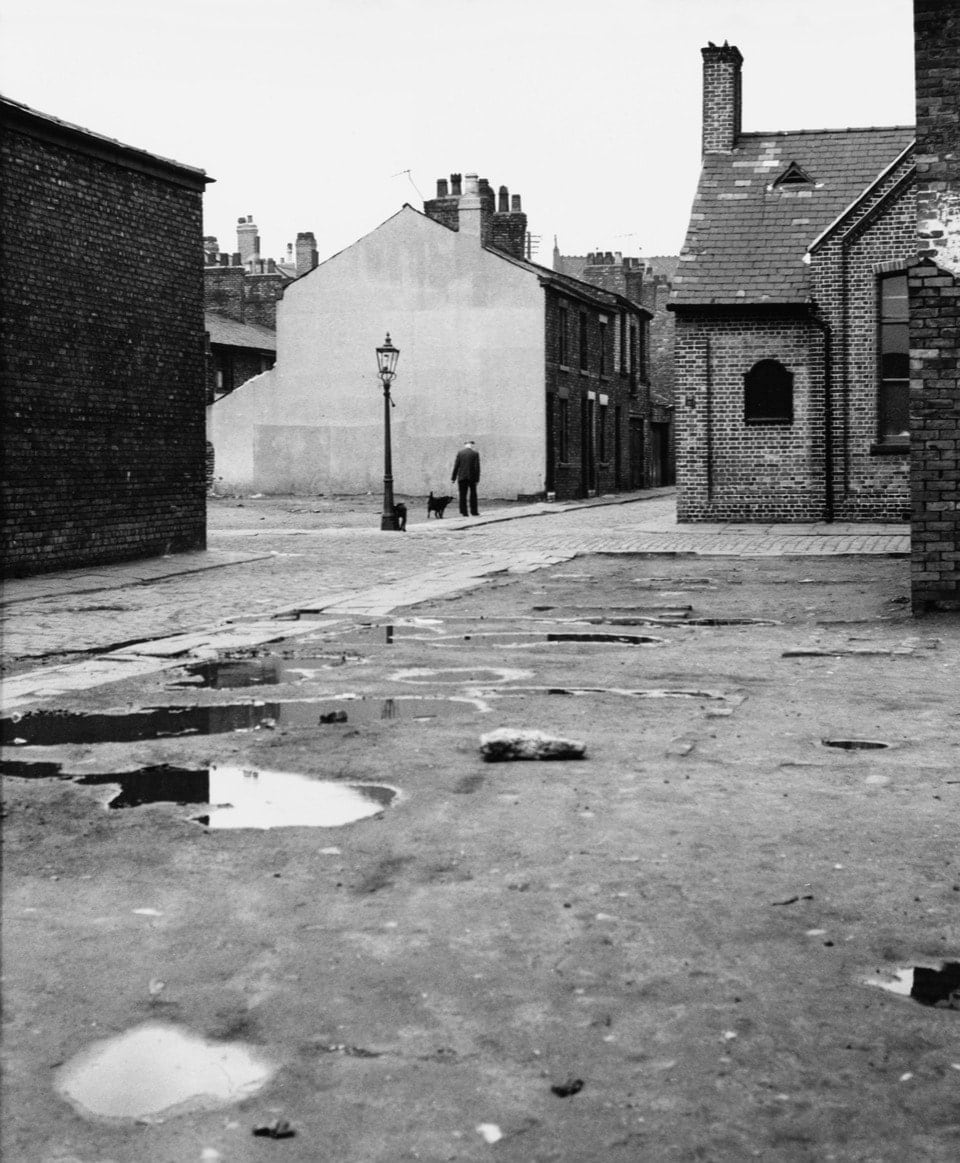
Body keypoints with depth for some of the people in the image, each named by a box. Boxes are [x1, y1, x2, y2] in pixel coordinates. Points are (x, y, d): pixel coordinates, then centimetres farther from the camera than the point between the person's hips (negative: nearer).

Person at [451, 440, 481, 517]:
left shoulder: (460, 452, 0)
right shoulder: (475, 453, -2)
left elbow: (456, 465, -2)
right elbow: (477, 467, -6)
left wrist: (453, 478, 1)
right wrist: (477, 479, -4)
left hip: (462, 477, 1)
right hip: (472, 477, 0)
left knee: (462, 495, 3)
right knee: (473, 495, 10)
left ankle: (463, 512, -1)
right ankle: (473, 512, 10)